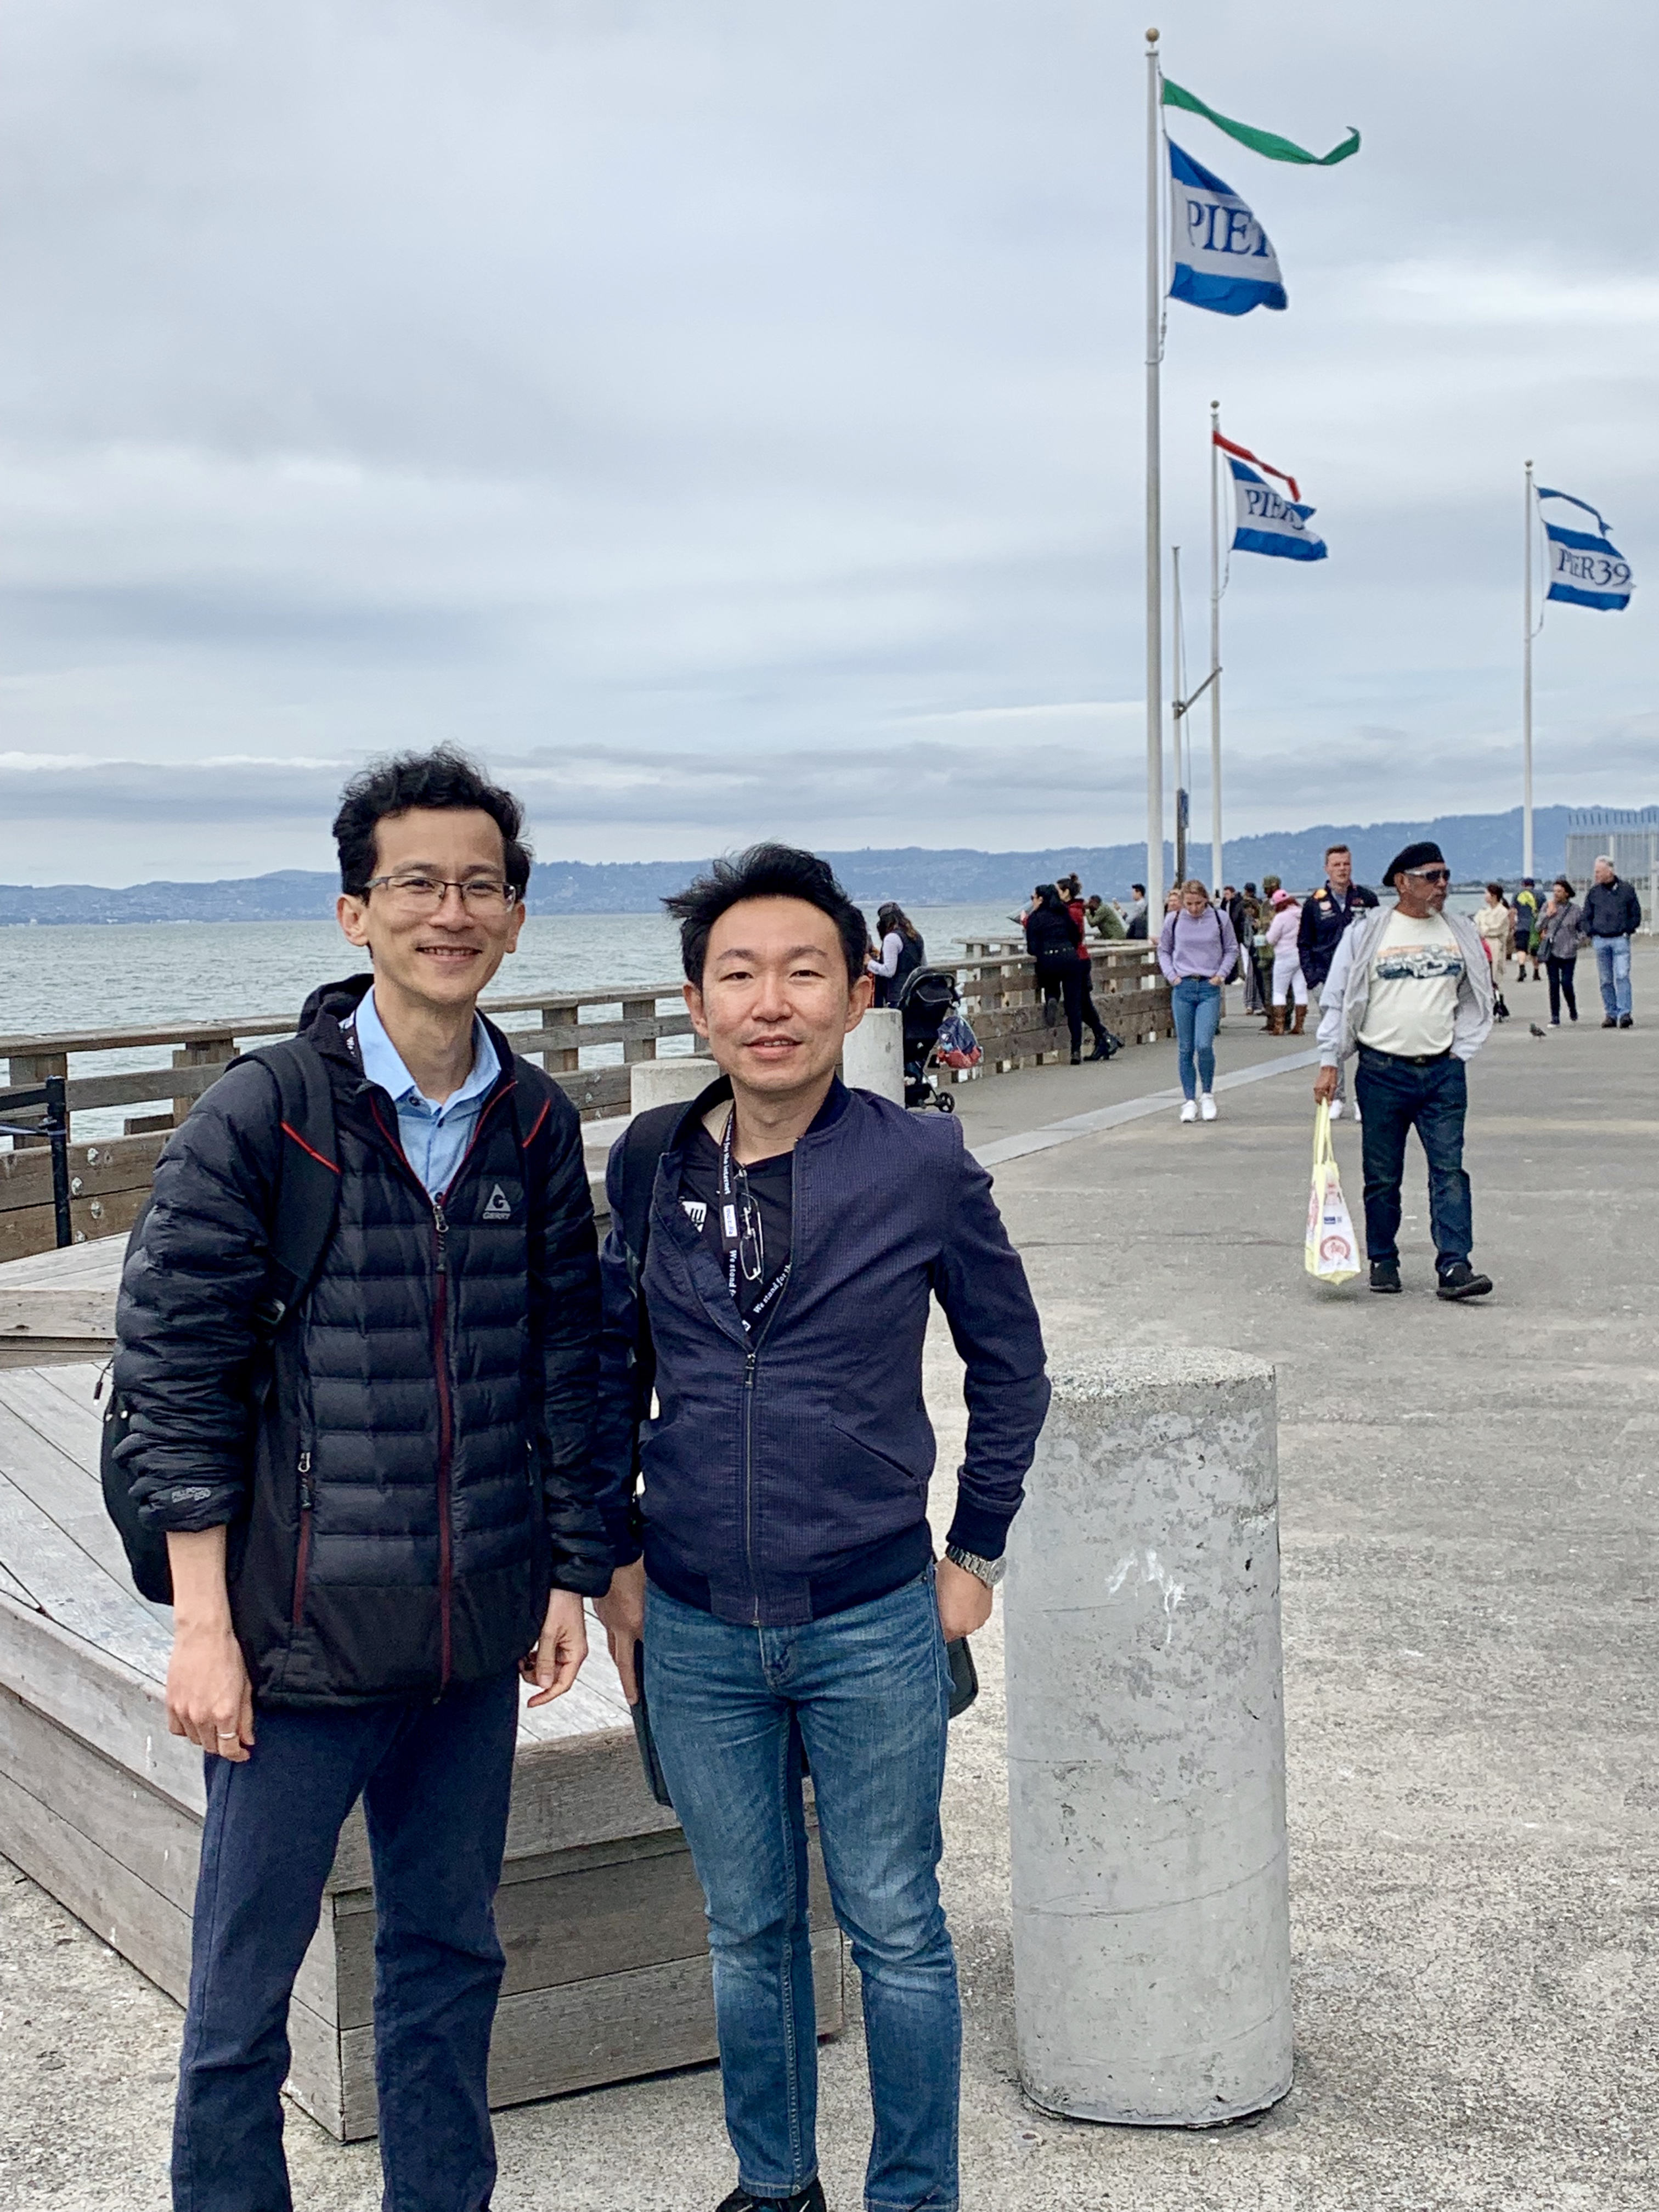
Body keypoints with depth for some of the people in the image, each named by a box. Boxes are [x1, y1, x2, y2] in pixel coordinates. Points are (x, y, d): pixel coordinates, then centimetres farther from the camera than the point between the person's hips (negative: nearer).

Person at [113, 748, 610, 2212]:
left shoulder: (538, 1124, 3)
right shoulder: (258, 1118, -10)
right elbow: (176, 1374, -9)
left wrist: (572, 1570, 9)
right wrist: (204, 1625, -11)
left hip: (476, 1641, 4)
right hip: (301, 1634, -4)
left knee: (450, 1954, 18)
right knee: (245, 1981, 7)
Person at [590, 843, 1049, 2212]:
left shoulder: (923, 1163, -9)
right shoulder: (649, 1164, -2)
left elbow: (1009, 1361, 4)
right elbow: (610, 1370, 10)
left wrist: (975, 1554, 4)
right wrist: (618, 1560, 8)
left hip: (874, 1624, -2)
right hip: (695, 1632, 3)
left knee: (896, 1932, 11)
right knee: (749, 1932, 17)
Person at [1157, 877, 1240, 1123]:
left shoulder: (1219, 919, 0)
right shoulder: (1174, 921, 3)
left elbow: (1232, 950, 12)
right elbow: (1163, 951, 16)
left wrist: (1221, 974, 0)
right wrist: (1172, 975, 3)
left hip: (1209, 988, -2)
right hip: (1183, 988, 2)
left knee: (1204, 1045, -14)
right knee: (1186, 1049, 3)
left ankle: (1207, 1094, 8)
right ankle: (1189, 1101, 13)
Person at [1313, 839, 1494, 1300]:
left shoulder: (1461, 933, 8)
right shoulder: (1366, 933, -2)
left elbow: (1475, 998, 16)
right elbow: (1338, 999, 1)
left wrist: (1460, 1052, 5)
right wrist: (1329, 1063, -4)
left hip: (1442, 1072, 2)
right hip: (1382, 1072, -2)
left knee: (1449, 1171, -7)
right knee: (1382, 1177, 7)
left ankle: (1454, 1266, -10)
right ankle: (1383, 1261, 20)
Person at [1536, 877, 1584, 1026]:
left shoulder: (1576, 909, 0)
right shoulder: (1548, 906, 4)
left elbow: (1583, 930, 10)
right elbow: (1539, 927, 6)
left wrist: (1576, 942, -3)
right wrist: (1548, 914, -6)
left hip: (1568, 952, -1)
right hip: (1551, 951, 1)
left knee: (1566, 984, -6)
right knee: (1554, 984, 0)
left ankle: (1573, 1010, 21)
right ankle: (1555, 1018, 4)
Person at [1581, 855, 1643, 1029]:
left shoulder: (1627, 890, 2)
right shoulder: (1593, 892, 9)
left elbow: (1636, 914, 10)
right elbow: (1587, 916, 17)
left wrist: (1628, 931, -1)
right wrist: (1591, 934, 5)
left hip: (1620, 940, -3)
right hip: (1600, 941, 3)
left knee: (1622, 976, -12)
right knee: (1605, 980, 4)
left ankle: (1624, 1013, -14)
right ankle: (1611, 1014, 9)